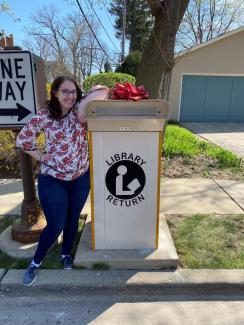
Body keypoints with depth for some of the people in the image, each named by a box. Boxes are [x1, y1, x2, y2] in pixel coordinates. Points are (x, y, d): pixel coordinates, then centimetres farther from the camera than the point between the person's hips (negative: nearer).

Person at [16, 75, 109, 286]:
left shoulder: (80, 110, -3)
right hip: (52, 179, -2)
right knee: (56, 225, 0)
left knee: (72, 219, 17)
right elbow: (23, 138, 1)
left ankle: (66, 254, 44)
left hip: (80, 178, 2)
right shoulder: (45, 115, -5)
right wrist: (40, 157, -3)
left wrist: (86, 103, -24)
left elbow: (103, 91, -13)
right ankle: (36, 262, 28)